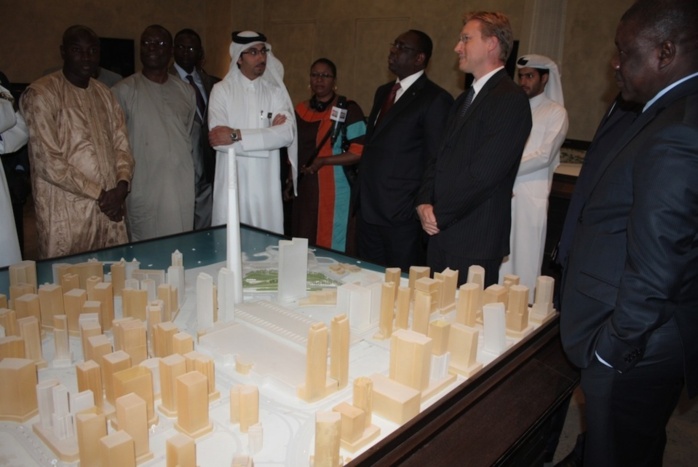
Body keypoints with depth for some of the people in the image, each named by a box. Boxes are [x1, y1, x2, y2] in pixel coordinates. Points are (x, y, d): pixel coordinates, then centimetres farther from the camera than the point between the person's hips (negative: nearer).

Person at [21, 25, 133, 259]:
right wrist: (99, 194, -11)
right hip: (67, 215, -5)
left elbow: (121, 144, 11)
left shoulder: (104, 93, 14)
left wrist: (122, 185, -7)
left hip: (110, 208, 5)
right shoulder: (41, 94, -6)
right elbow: (47, 162, -12)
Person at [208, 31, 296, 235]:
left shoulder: (276, 91, 6)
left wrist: (237, 135, -16)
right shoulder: (222, 90, 2)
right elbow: (218, 139, -11)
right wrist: (267, 135, -11)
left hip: (267, 184, 1)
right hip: (232, 183, -1)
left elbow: (287, 133, -10)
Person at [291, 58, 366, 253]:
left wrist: (323, 161, -17)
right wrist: (290, 180, 11)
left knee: (332, 248, 0)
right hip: (304, 190, 5)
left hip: (335, 191, -5)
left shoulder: (348, 110, -6)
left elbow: (359, 152, -12)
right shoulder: (301, 110, 11)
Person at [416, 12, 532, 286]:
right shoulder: (466, 99, 17)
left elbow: (483, 172, -20)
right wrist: (424, 202, -1)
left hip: (474, 241, -8)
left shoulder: (511, 100, -12)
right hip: (441, 233, 8)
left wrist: (439, 214, -11)